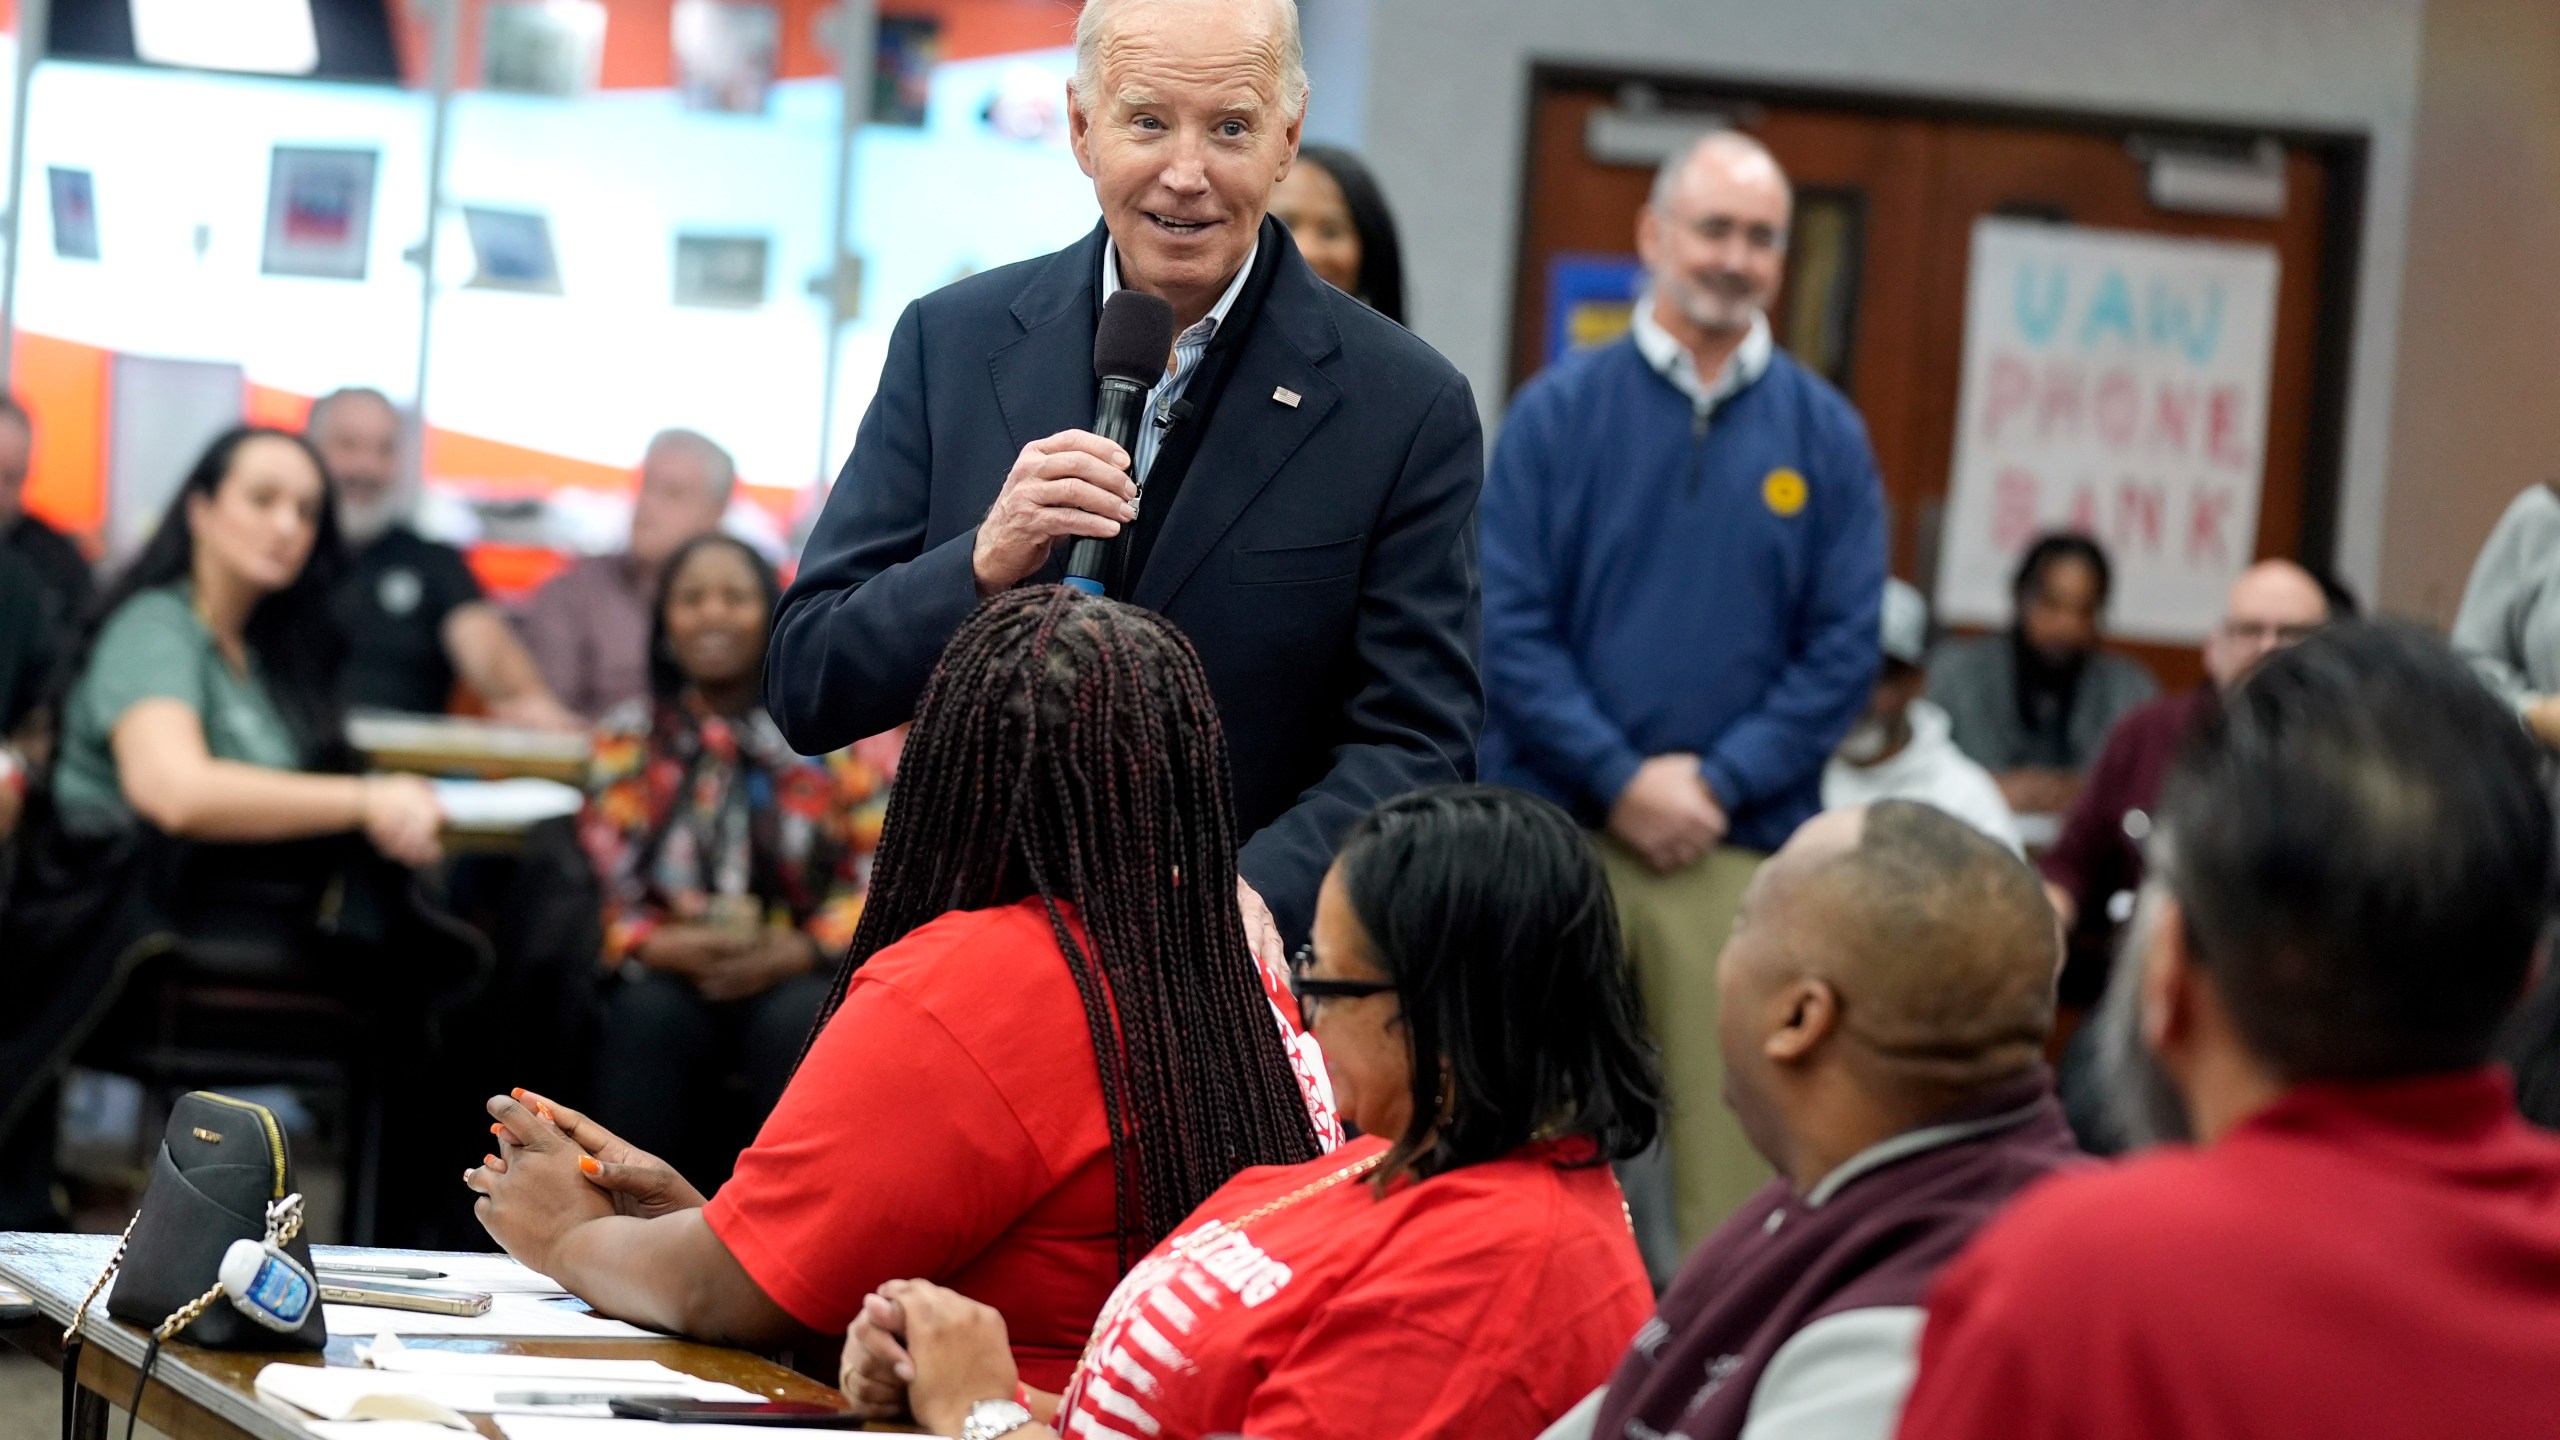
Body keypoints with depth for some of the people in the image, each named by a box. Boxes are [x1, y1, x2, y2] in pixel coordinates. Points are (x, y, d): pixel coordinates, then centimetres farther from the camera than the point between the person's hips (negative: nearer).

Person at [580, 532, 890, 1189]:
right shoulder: (627, 738, 12)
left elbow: (883, 866, -1)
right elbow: (601, 879, 5)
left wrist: (799, 951, -16)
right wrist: (661, 946, -16)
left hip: (799, 969, -1)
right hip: (670, 971, 1)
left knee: (796, 1020, -35)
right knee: (648, 1014, -33)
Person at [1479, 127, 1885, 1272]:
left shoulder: (1824, 435, 7)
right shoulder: (1560, 411, 3)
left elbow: (1845, 648, 4)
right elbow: (1510, 624, -2)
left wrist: (1719, 781, -7)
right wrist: (1623, 781, -10)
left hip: (1742, 841, 1)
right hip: (1559, 826, -1)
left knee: (1735, 1129, -3)